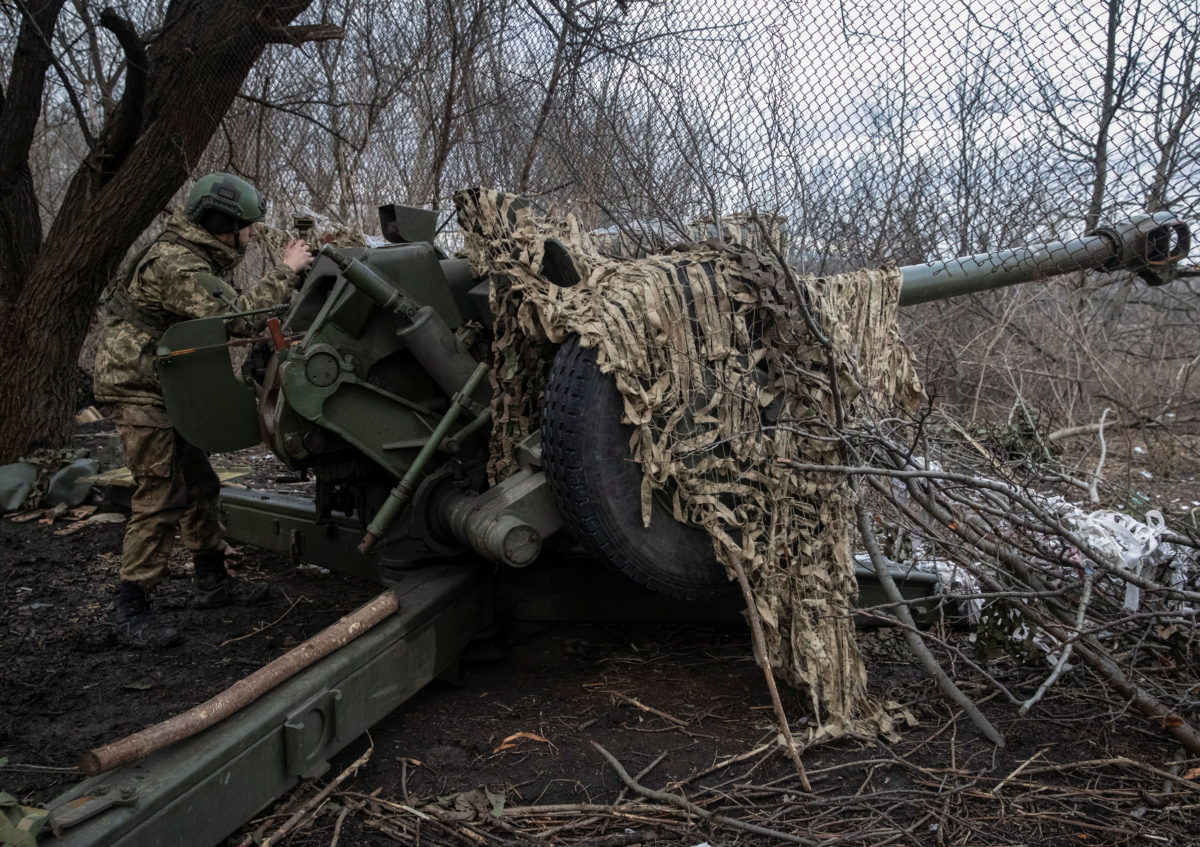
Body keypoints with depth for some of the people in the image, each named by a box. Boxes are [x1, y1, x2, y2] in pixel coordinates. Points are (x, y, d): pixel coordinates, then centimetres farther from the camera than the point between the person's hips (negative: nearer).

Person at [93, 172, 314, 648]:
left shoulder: (200, 260, 12)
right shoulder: (173, 264, -22)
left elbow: (227, 314, 13)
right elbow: (237, 317, -32)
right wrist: (286, 272, -23)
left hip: (167, 391, 10)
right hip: (137, 389, -10)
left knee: (199, 486, 14)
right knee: (161, 497, -12)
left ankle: (213, 582, 26)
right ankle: (131, 610, -4)